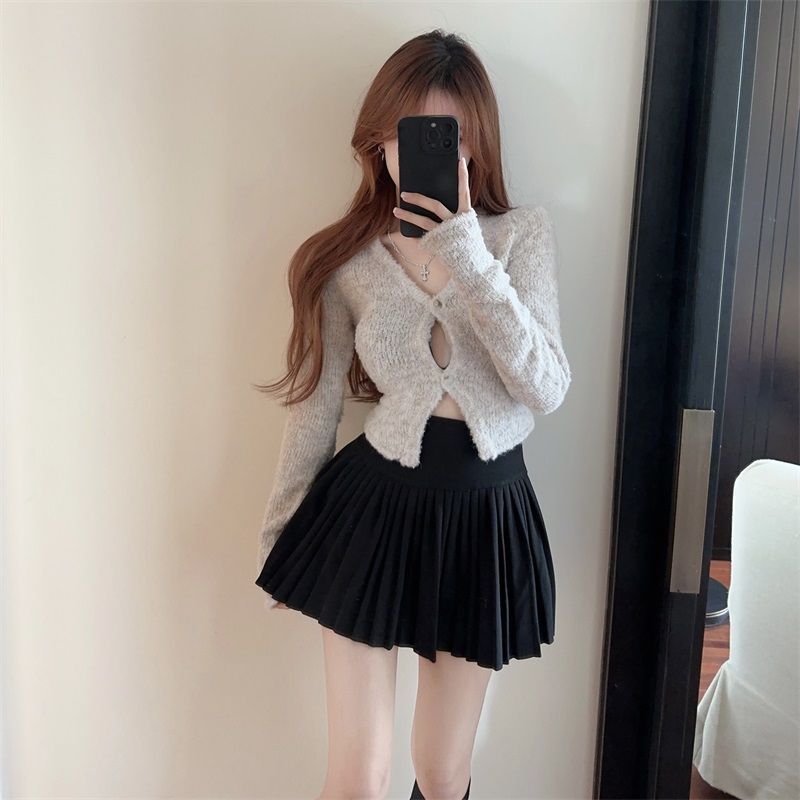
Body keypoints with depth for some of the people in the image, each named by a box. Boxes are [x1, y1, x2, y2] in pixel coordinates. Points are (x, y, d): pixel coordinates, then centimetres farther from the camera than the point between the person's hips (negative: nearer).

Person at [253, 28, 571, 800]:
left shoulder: (523, 233, -3)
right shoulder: (347, 260, -3)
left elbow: (547, 390, -13)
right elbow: (315, 405, 3)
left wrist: (467, 256, -22)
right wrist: (277, 532, 10)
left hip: (485, 511, 1)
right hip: (373, 506, 0)